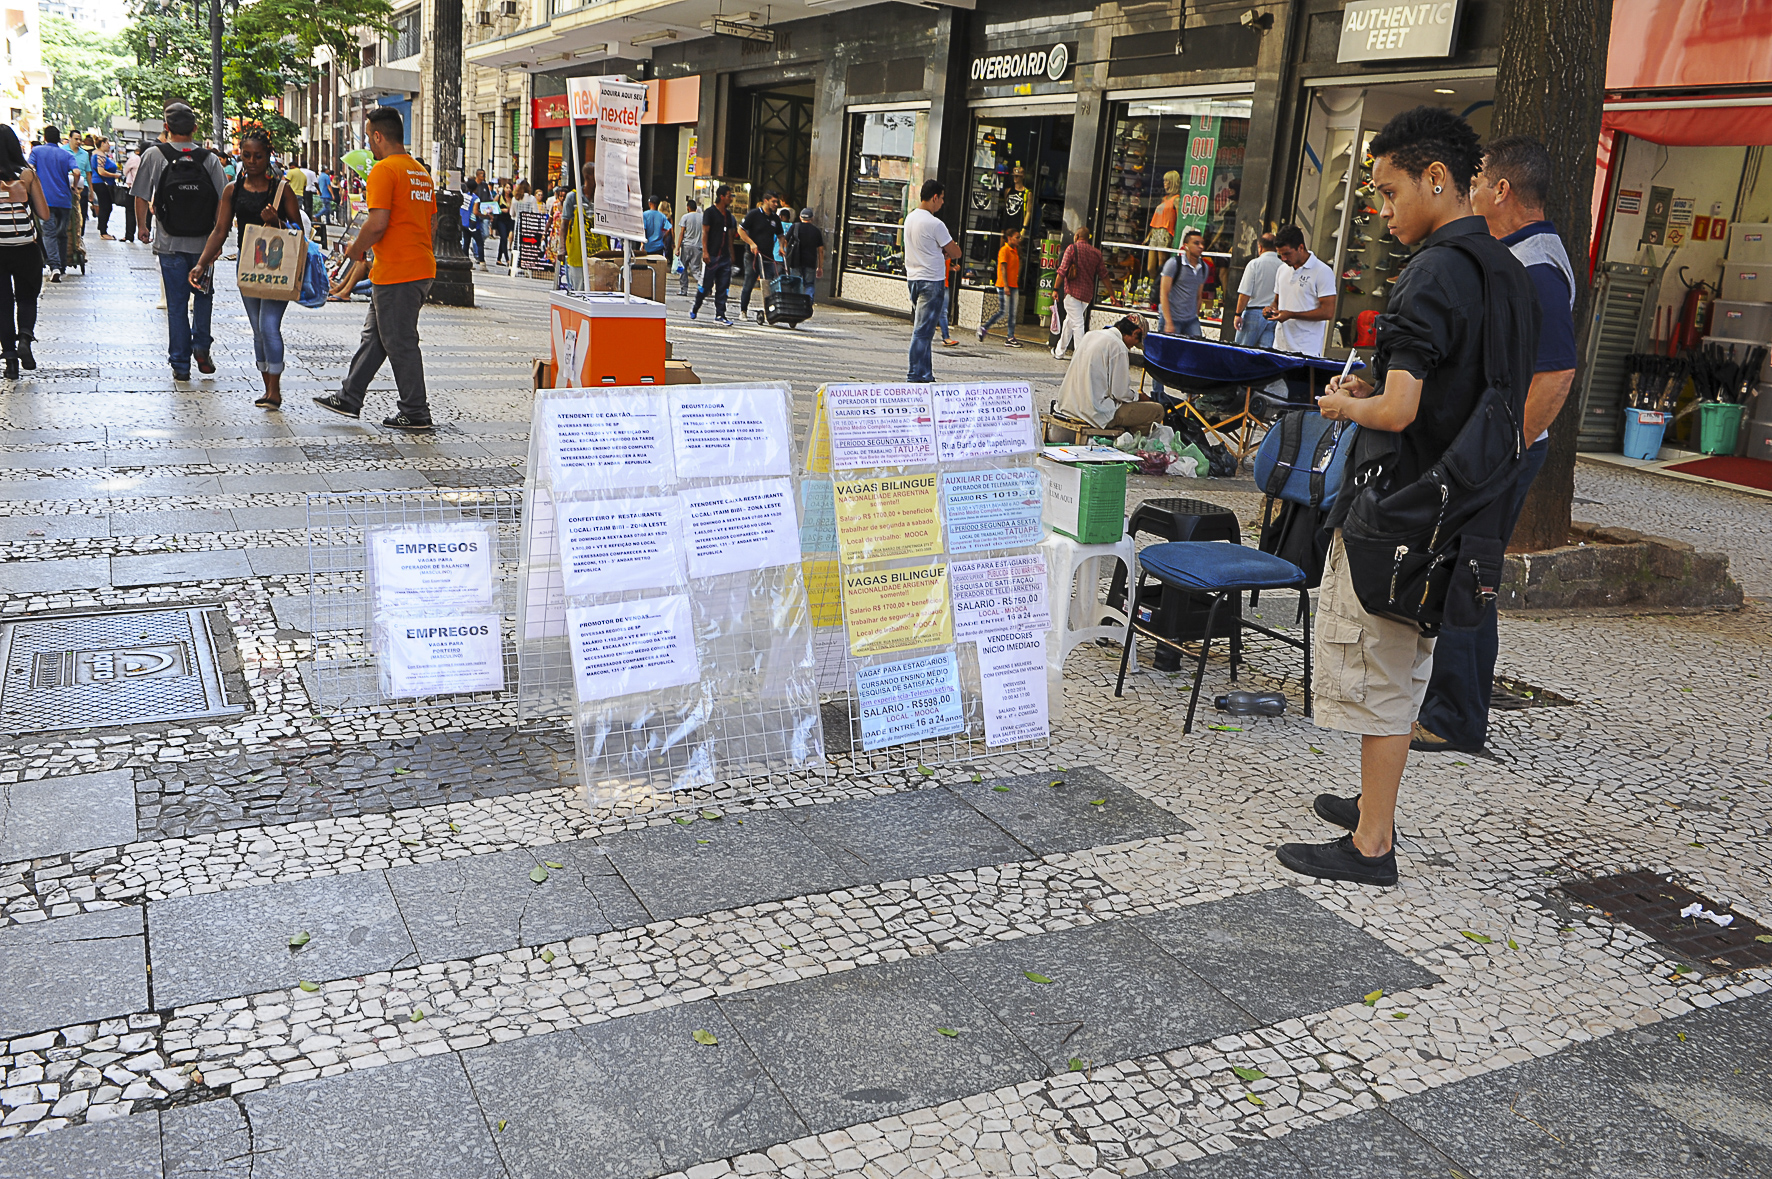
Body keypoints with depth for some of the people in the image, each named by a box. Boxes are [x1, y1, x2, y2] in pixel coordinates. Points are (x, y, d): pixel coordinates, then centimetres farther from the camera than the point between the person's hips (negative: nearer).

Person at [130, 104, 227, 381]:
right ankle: (200, 346, 7)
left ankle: (180, 365, 10)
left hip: (170, 243, 0)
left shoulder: (154, 156, -4)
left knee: (177, 304, 7)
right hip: (203, 243, 0)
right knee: (203, 294, 21)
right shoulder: (209, 159, -4)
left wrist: (142, 227, 14)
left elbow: (141, 198, -3)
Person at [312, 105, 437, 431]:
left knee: (399, 342, 0)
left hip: (395, 272, -9)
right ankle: (349, 398, 25)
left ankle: (415, 413, 6)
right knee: (374, 336, 17)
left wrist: (356, 248, -3)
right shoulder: (421, 172, 14)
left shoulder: (384, 169, -13)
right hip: (422, 267, 9)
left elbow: (378, 222, -22)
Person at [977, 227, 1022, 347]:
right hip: (1004, 286, -8)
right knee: (1003, 311, -8)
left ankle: (1010, 338, 6)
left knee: (1012, 313, 5)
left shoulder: (1015, 250, 15)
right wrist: (1006, 286, -19)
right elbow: (1003, 268, -14)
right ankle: (983, 328, 7)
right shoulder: (1004, 250, -9)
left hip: (1013, 286, 8)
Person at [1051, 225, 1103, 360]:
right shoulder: (1096, 253, 9)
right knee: (1069, 320, 20)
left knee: (1077, 324, -9)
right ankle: (1059, 351, 31)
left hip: (1073, 291, -5)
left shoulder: (1072, 248, -5)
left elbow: (1062, 270, -11)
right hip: (1088, 294, 5)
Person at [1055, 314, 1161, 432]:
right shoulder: (1118, 347, -14)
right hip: (1096, 412, -9)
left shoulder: (1090, 335, 12)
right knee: (1157, 410, -4)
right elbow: (1121, 394, -13)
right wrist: (1138, 396, 8)